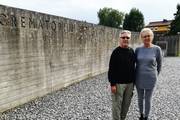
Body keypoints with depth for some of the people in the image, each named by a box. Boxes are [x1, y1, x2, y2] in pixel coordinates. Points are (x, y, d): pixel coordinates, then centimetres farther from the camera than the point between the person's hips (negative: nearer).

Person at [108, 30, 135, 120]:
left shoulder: (132, 51, 6)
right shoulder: (116, 52, -10)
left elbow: (133, 67, 13)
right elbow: (111, 69, -12)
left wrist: (133, 81, 13)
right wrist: (112, 84, -15)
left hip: (129, 83, 6)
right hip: (118, 83, -5)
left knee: (126, 103, 16)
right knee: (117, 104, 3)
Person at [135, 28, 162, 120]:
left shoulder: (157, 49, -9)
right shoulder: (138, 49, -5)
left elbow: (159, 64, 4)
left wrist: (155, 75, 14)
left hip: (150, 79, -2)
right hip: (139, 78, 2)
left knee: (148, 99, 11)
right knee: (140, 98, 17)